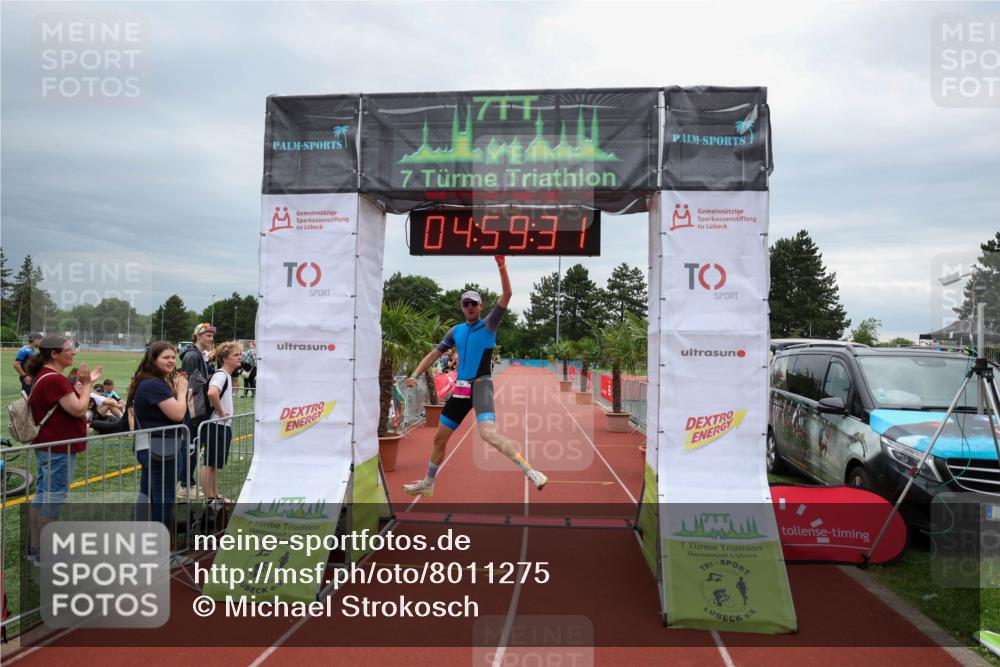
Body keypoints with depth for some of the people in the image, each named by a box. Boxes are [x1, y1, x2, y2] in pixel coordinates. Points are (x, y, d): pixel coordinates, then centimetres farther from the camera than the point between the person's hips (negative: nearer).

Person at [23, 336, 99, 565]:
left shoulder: (44, 376, 11)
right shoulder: (54, 379, -22)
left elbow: (67, 403, 16)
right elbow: (79, 410, -21)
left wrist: (83, 383, 8)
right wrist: (86, 384, -11)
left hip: (47, 446, 11)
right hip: (59, 449, -11)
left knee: (42, 495, 16)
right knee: (53, 498, -2)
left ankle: (35, 548, 26)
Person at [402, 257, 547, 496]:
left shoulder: (489, 324, -1)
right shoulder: (456, 330, 13)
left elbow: (507, 295, -14)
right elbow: (434, 354, 16)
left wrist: (502, 267, -24)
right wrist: (415, 375, 4)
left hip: (481, 386, -6)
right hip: (460, 389, 6)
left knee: (489, 434, -28)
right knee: (439, 438, 14)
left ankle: (531, 472, -26)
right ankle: (427, 483, 31)